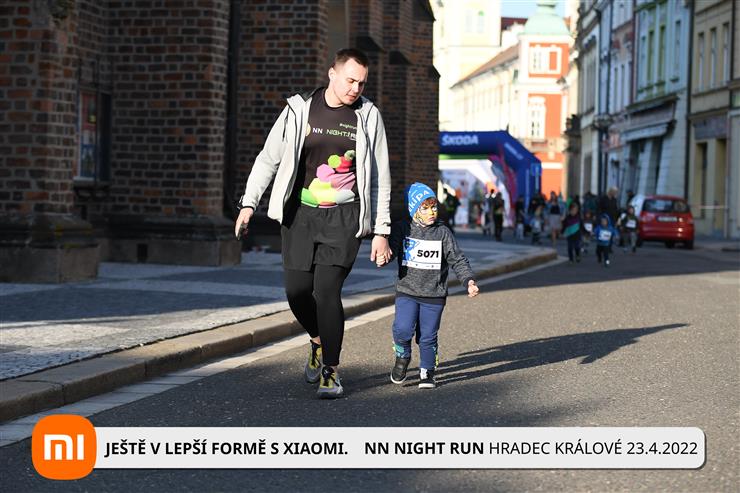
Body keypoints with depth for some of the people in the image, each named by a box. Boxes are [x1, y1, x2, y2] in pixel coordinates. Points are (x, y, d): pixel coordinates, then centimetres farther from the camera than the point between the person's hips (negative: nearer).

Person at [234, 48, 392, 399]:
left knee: (327, 290, -13)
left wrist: (381, 231, 4)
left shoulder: (368, 116, 3)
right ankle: (319, 342, 31)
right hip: (300, 213, 1)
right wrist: (249, 202, -4)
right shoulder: (299, 110, 1)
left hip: (344, 216, -1)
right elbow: (269, 158, 6)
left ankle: (330, 372, 1)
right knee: (297, 291, -1)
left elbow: (380, 178, 7)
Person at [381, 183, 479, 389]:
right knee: (403, 329, -18)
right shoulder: (402, 229, 0)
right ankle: (402, 356, 13)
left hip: (434, 295, 1)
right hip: (407, 291, -1)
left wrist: (468, 280, -11)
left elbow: (457, 260, 2)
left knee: (428, 336, 4)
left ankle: (427, 372, 23)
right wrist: (382, 257, -29)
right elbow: (390, 247, -6)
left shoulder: (443, 233, 1)